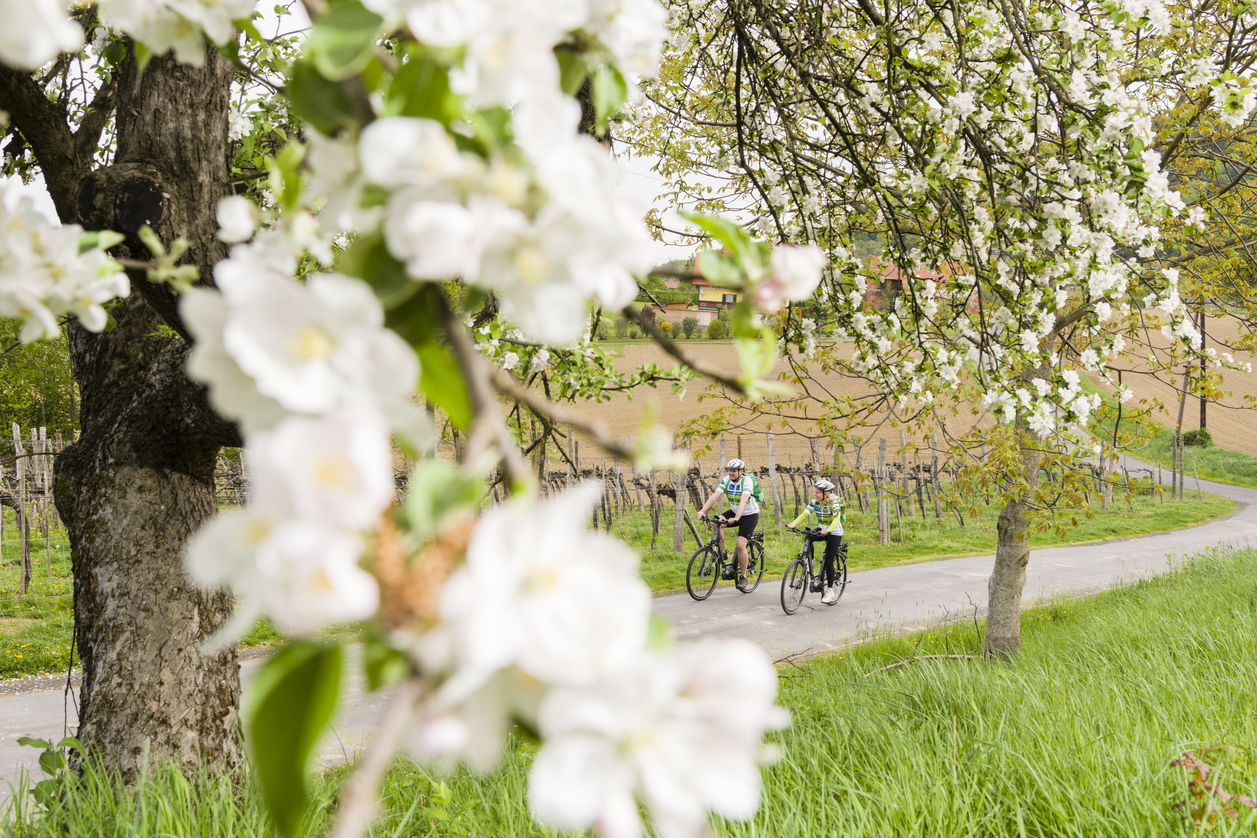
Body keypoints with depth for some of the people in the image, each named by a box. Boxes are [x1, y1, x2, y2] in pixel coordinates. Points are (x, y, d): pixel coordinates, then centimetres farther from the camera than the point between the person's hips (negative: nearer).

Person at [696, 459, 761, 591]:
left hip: (750, 515, -5)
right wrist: (702, 511, -31)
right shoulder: (726, 480, -8)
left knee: (741, 545, -17)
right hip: (734, 511, 6)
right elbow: (715, 496, -17)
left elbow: (743, 501, -37)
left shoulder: (747, 481, -24)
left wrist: (736, 518, -50)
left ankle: (743, 577, -1)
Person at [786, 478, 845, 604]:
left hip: (834, 533, -6)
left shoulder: (834, 504, -22)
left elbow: (836, 519, -35)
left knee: (829, 561, -11)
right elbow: (804, 514, -15)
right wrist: (793, 524, -33)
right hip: (821, 531, 6)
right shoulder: (814, 503, -6)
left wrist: (828, 530, -54)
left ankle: (830, 589, -2)